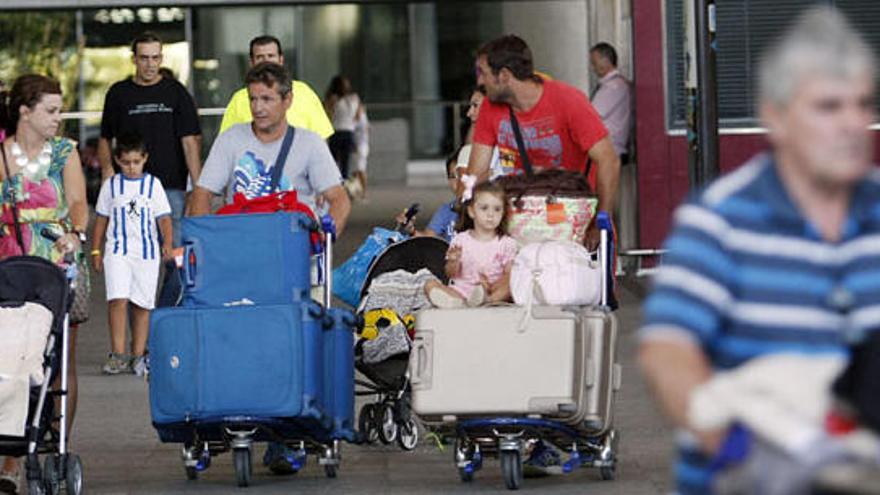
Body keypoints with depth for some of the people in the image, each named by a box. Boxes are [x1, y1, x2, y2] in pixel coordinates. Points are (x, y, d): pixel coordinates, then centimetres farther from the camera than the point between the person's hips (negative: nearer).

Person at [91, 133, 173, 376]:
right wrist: (96, 251, 10)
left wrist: (167, 243, -14)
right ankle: (118, 354, -12)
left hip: (147, 250, 0)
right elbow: (102, 219, 13)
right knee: (118, 299, -14)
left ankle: (138, 355, 10)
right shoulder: (111, 185, 7)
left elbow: (164, 217, 2)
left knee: (142, 304, 3)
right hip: (117, 249, 0)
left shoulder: (153, 184, 5)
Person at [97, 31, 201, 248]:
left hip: (172, 186, -1)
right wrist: (107, 169, -5)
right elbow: (105, 139, 14)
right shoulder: (118, 93, 9)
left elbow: (190, 142, 1)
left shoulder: (176, 92, 5)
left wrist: (198, 187, -8)